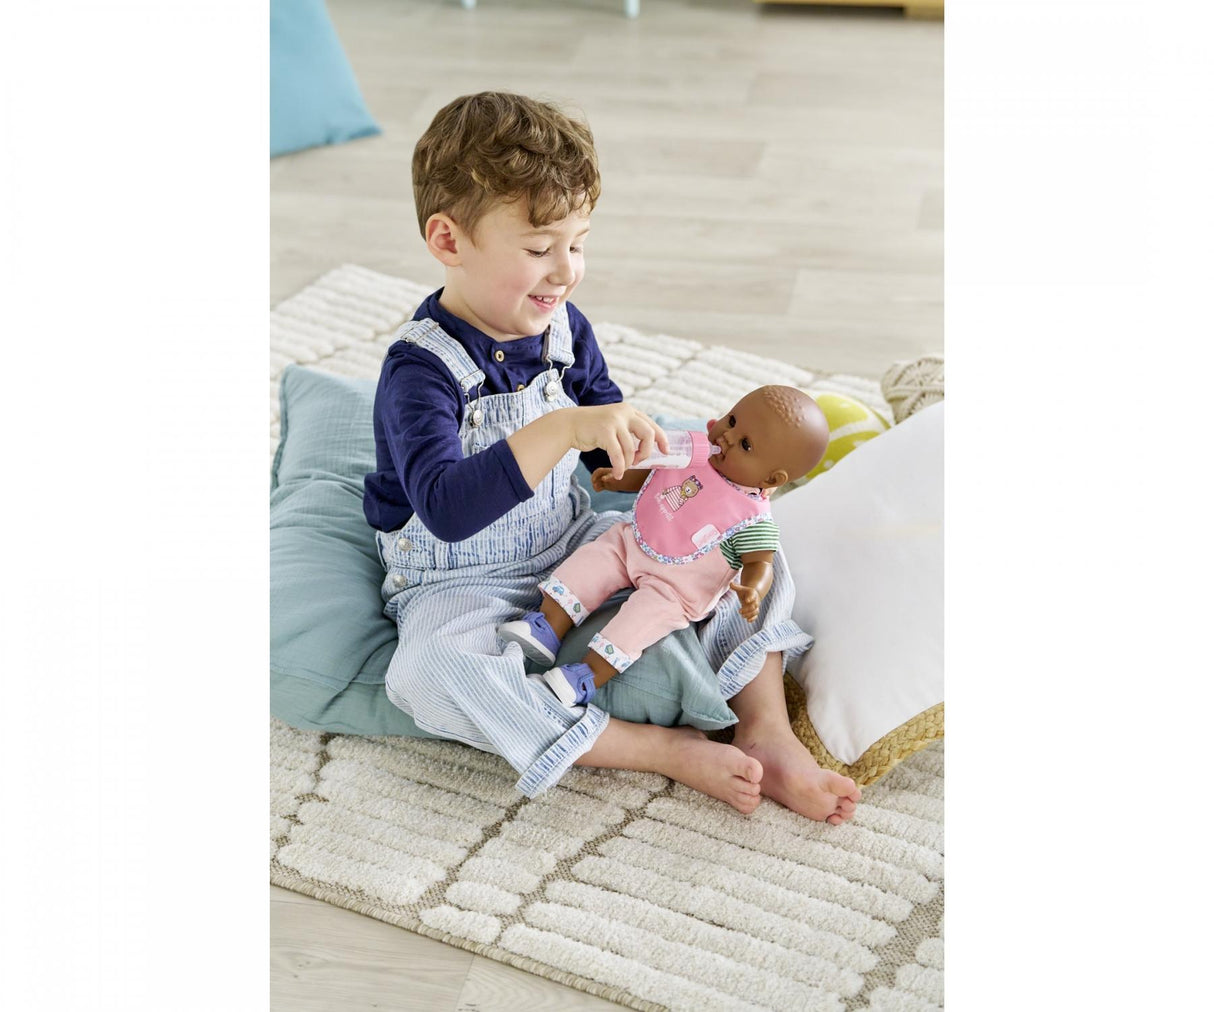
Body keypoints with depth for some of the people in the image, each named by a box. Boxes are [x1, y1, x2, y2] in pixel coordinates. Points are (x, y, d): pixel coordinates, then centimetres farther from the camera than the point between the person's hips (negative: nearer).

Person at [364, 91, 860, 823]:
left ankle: (768, 734, -13)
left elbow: (609, 451, 11)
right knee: (430, 672, -39)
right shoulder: (422, 368, -24)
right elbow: (447, 509, -40)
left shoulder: (565, 328, -2)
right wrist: (560, 430, -50)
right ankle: (666, 750, -33)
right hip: (462, 583, -6)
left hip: (575, 545, 6)